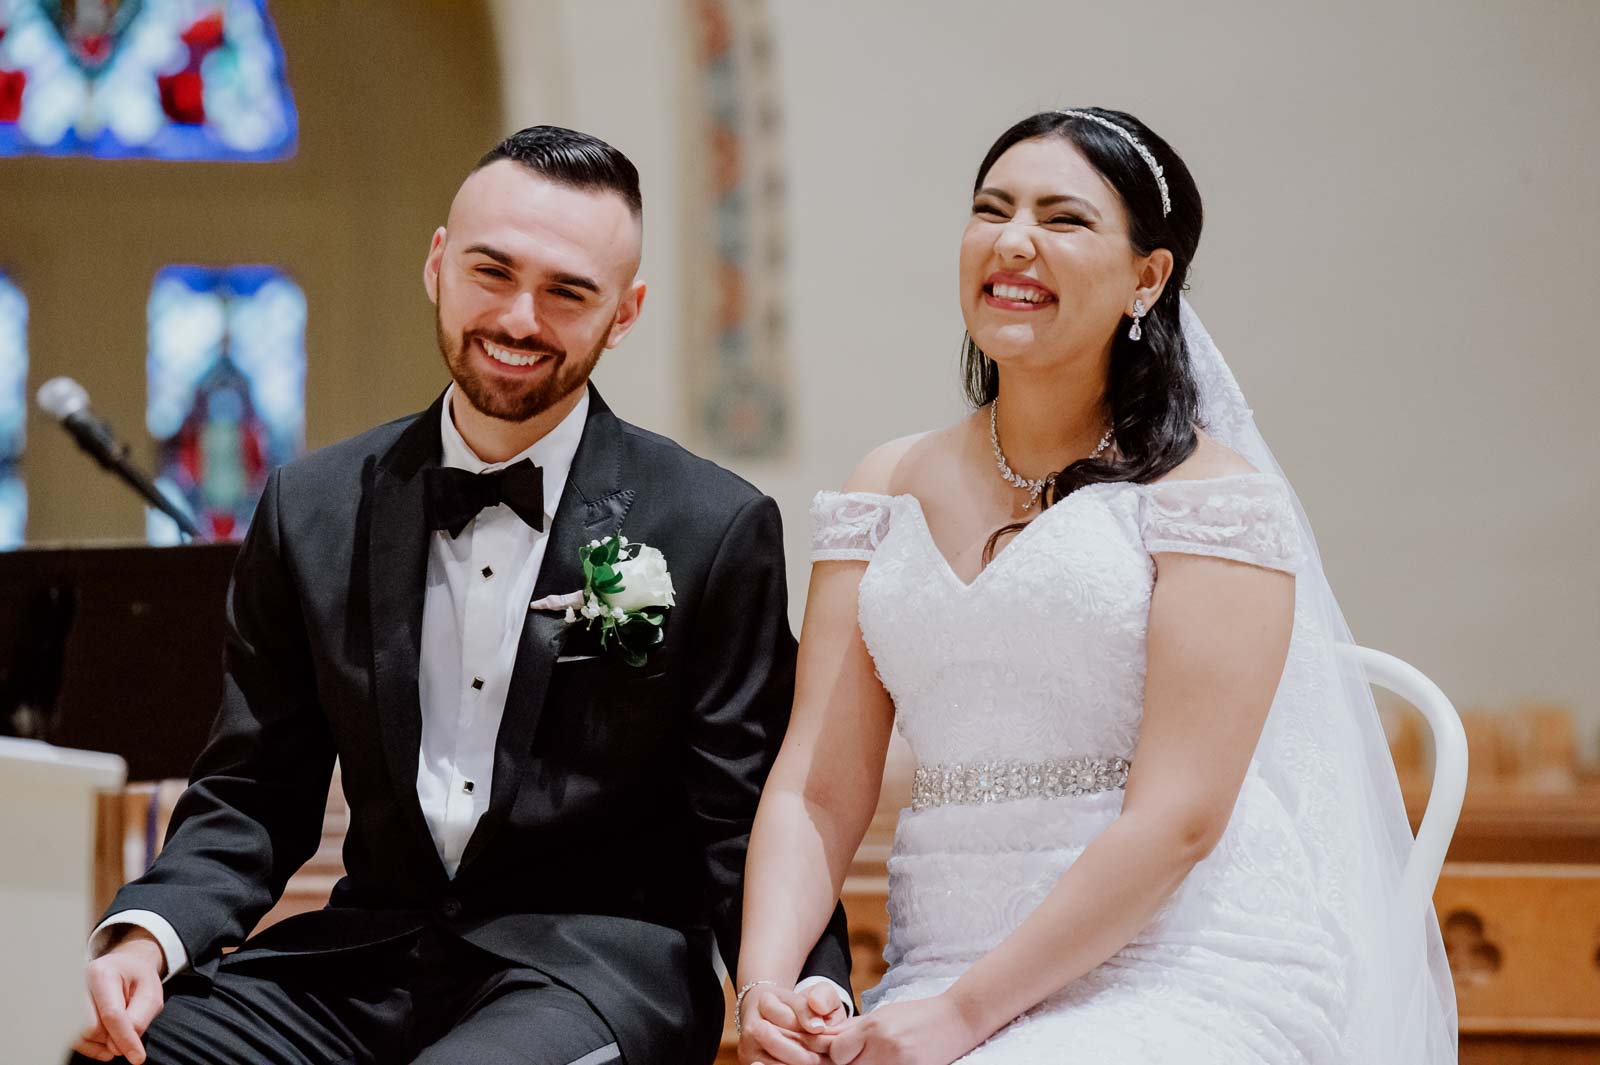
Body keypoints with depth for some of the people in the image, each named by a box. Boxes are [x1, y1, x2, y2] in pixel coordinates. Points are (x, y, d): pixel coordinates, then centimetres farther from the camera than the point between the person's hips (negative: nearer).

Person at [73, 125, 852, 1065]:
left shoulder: (717, 531, -1)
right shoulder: (314, 513, 8)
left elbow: (748, 827, -1)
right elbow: (252, 796, 11)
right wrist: (149, 934, -9)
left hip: (591, 963, -3)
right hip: (363, 963, 3)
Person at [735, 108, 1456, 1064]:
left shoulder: (1213, 493, -2)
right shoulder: (892, 489, 13)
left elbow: (1178, 817, -10)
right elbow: (817, 790, 7)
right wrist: (766, 986, -10)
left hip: (1189, 985, -4)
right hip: (943, 977, 4)